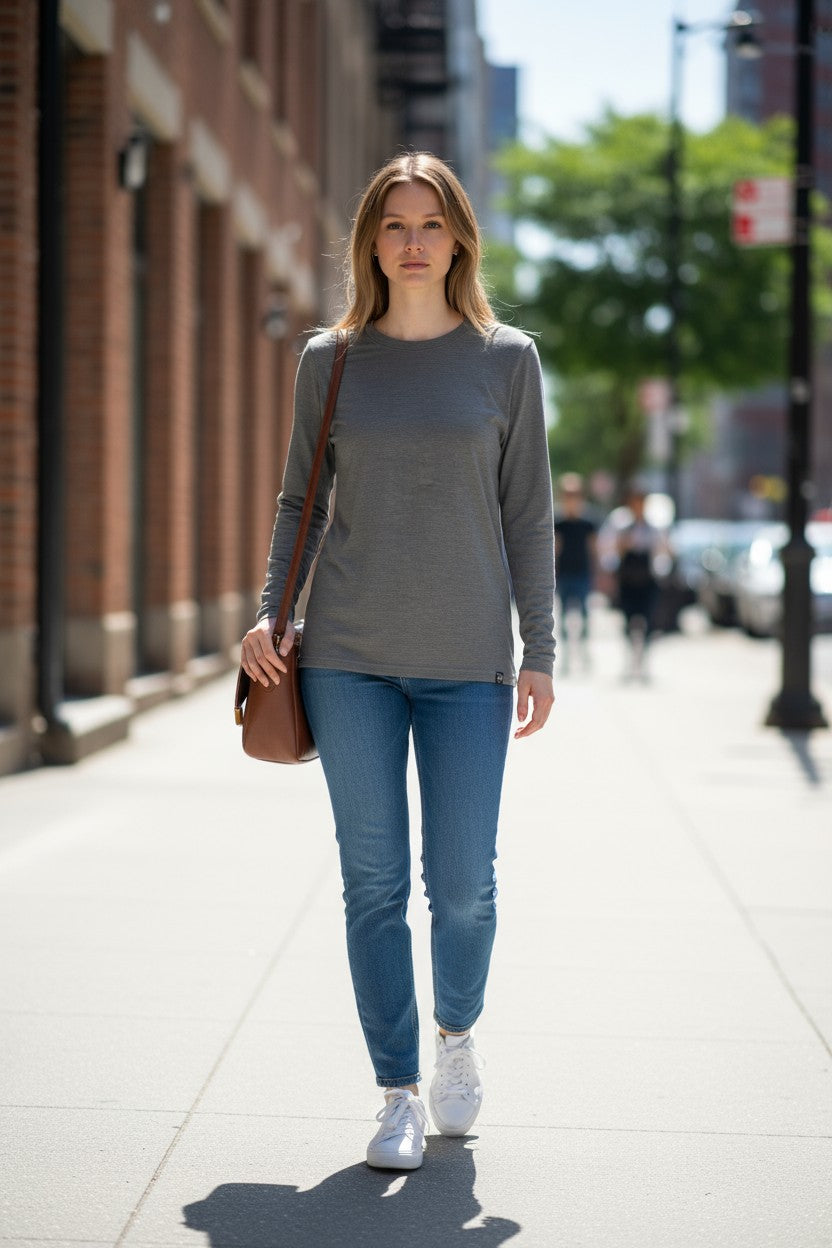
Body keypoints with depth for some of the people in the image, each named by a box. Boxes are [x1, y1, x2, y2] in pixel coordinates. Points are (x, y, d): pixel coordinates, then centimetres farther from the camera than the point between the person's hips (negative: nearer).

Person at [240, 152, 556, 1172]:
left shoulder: (506, 359, 5)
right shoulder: (329, 360, 7)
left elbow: (527, 514, 6)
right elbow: (300, 499, 12)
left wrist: (540, 651, 1)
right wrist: (268, 615, 0)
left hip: (468, 662, -1)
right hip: (349, 657, 1)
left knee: (462, 884, 0)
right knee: (374, 881, 2)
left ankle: (458, 1029, 30)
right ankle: (399, 1092, 14)